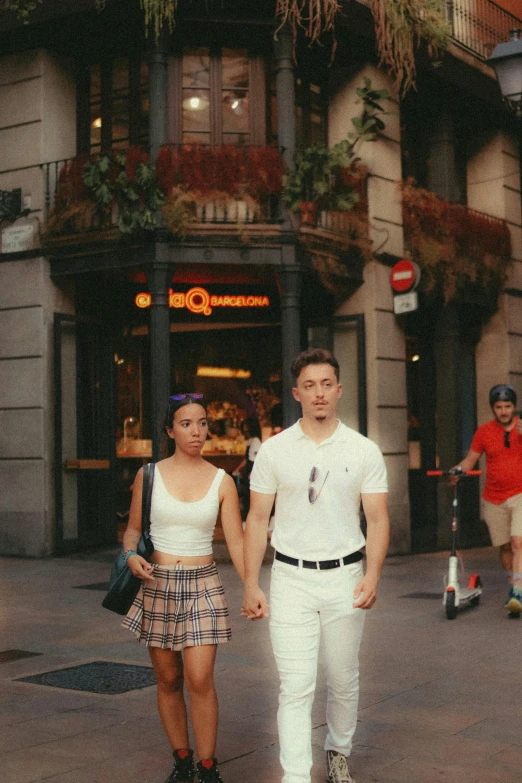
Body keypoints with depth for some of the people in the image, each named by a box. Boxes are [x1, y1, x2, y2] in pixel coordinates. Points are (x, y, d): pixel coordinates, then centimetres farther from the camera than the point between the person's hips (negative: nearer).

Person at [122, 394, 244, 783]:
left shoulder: (222, 481, -1)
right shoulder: (149, 475, 0)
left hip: (203, 584, -1)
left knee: (200, 679, -9)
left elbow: (236, 541, -2)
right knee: (168, 680, 7)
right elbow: (134, 528, 10)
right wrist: (131, 555, -11)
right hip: (157, 583, 1)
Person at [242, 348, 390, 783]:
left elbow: (378, 519, 1)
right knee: (296, 686, -6)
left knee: (343, 680, 13)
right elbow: (257, 520, 4)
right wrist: (251, 584, -2)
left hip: (345, 577, 1)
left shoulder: (364, 451, 1)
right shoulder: (274, 450, 1)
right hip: (292, 579, -1)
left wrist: (373, 575, -14)